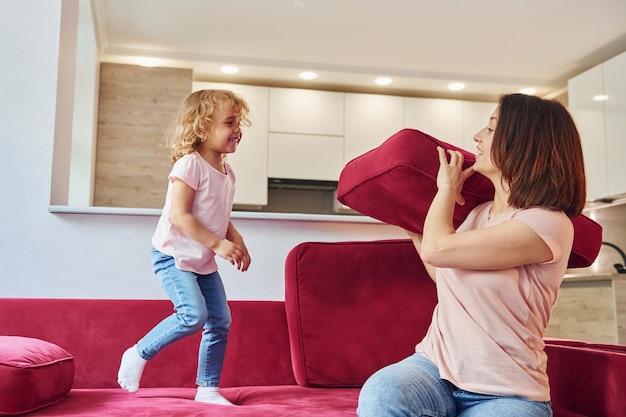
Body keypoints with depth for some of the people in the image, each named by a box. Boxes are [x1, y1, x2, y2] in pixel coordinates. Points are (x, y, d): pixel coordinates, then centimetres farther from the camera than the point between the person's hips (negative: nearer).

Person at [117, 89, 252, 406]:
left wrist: (237, 240, 1)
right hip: (173, 256, -8)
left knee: (220, 322, 4)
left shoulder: (227, 173, 9)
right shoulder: (190, 165, -17)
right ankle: (139, 354, 2)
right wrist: (217, 243, -26)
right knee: (194, 315, -22)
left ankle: (207, 389, 16)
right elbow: (178, 215, -24)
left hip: (204, 262, 8)